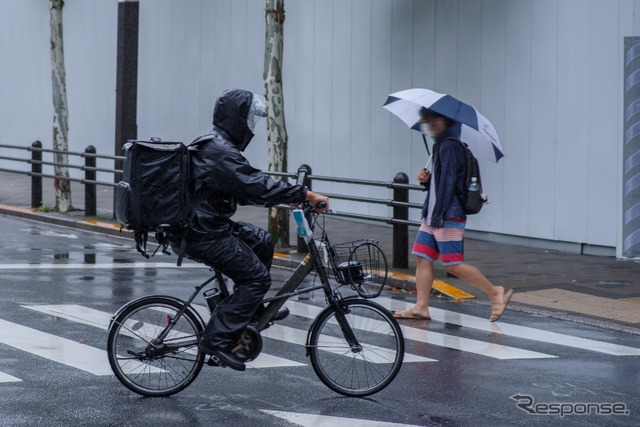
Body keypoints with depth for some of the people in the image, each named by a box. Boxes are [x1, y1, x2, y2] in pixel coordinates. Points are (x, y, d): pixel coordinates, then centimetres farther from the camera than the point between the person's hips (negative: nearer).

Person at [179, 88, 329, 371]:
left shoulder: (213, 146, 15)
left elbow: (245, 188, 20)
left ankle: (252, 310, 26)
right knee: (257, 277, -8)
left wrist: (293, 197, 13)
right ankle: (217, 340, -11)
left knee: (261, 241, 19)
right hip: (205, 235, -10)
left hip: (205, 225, 10)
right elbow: (256, 185, -26)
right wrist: (306, 195, -23)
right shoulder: (220, 151, -19)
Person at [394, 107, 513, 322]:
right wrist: (427, 179, 5)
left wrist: (439, 214, -25)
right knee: (422, 258, 6)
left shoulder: (450, 147, -14)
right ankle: (421, 307, 7)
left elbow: (448, 182, -21)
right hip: (433, 215, 10)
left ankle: (495, 292, -1)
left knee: (453, 265, -9)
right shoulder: (441, 145, 17)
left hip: (449, 216, -10)